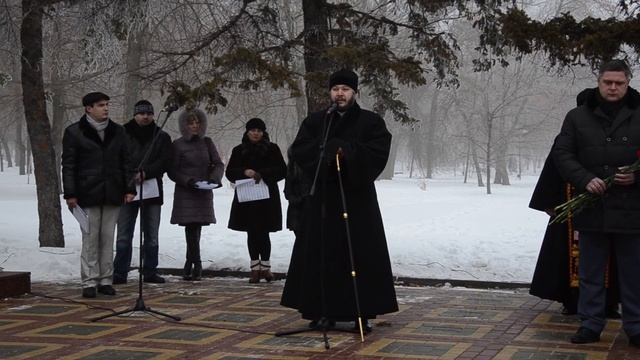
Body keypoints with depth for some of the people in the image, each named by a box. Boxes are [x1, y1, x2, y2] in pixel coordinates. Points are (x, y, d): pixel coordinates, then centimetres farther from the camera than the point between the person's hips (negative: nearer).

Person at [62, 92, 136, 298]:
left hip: (112, 194, 3)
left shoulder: (117, 132, 12)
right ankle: (90, 282, 4)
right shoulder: (74, 132, 0)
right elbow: (68, 165, -1)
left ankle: (106, 280, 13)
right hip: (88, 194, -3)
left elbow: (126, 163, 14)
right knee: (90, 239, -2)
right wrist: (70, 194, -7)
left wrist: (129, 188, 5)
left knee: (108, 239, 6)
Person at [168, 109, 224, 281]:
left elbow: (218, 164, 8)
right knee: (192, 228, -10)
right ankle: (197, 265, -3)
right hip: (185, 194, -3)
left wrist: (214, 178, -12)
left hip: (204, 193, 3)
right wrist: (188, 181, -16)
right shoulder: (178, 145, 1)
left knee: (195, 228, 3)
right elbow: (172, 171, 0)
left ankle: (189, 265, 15)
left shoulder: (207, 143, 10)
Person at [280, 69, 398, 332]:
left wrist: (346, 151, -18)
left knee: (360, 257, -3)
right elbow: (297, 152, -2)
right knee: (321, 256, 3)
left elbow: (378, 153, -11)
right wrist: (328, 149, -16)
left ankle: (363, 313, 4)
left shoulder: (371, 122, 3)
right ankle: (323, 311, 13)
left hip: (357, 198, -2)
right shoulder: (315, 122, 9)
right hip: (322, 199, 2)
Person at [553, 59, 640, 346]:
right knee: (591, 274, 10)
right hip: (592, 210, 1)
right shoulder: (577, 117, 5)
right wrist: (585, 180, -15)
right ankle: (590, 325, 20)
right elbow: (562, 154, 0)